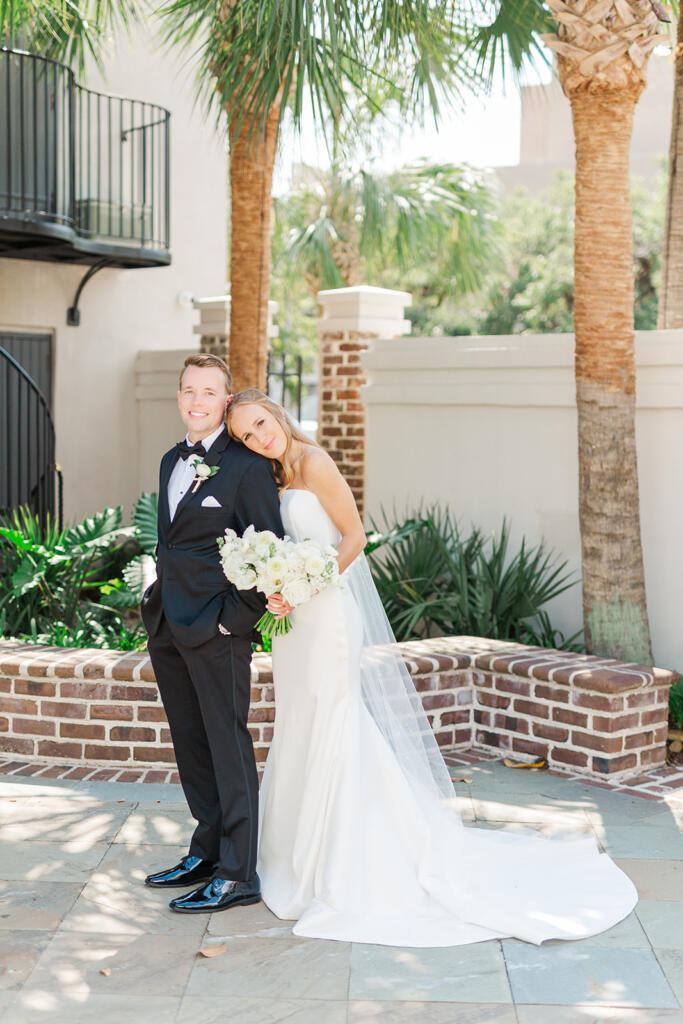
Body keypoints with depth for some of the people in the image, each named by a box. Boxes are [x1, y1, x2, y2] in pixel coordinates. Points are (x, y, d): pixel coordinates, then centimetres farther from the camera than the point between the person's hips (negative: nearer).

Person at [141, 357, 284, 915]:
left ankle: (237, 874, 5)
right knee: (190, 744, 16)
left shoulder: (247, 466, -11)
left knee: (228, 746, -2)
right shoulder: (172, 461, 15)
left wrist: (237, 618, -15)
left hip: (216, 626, -8)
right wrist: (158, 600, 15)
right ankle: (208, 851, 28)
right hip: (168, 624, 8)